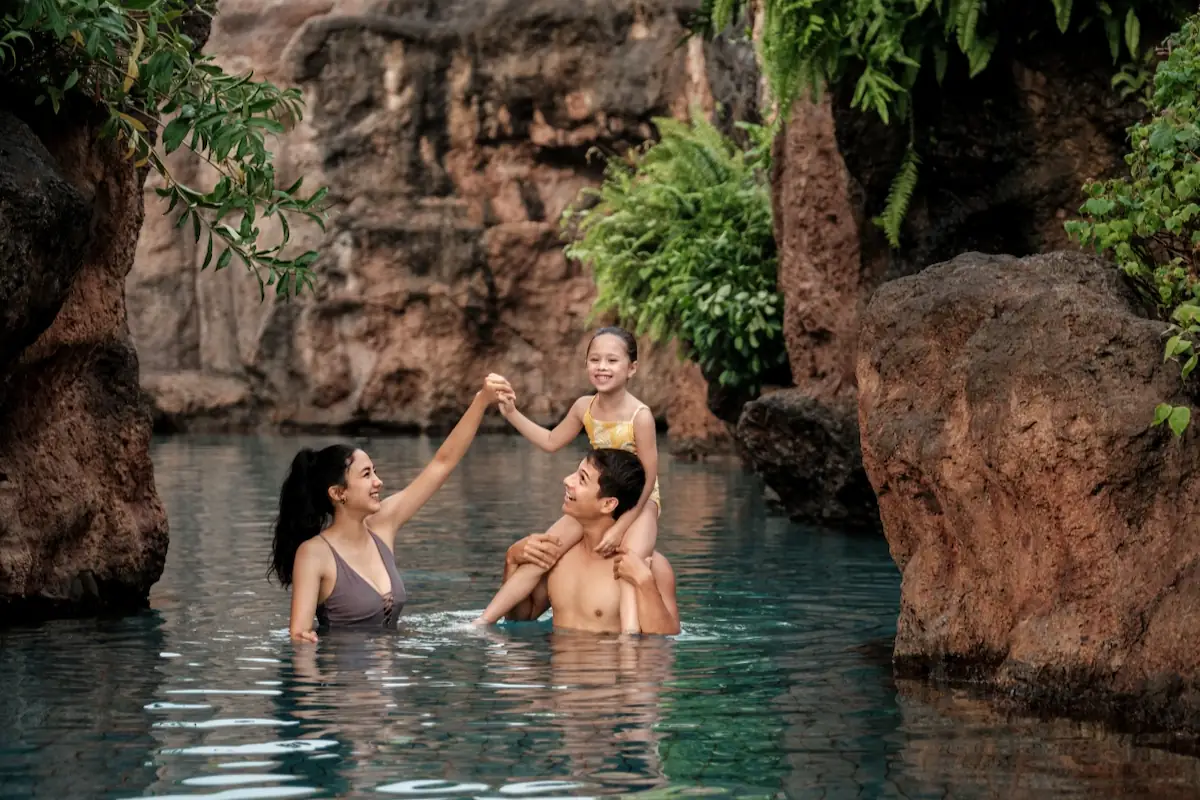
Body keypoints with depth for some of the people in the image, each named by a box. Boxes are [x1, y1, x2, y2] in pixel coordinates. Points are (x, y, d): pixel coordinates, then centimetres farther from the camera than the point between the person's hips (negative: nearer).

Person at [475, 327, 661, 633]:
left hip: (639, 503, -6)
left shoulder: (640, 416, -22)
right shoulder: (584, 407, -4)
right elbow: (551, 441, 15)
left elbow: (649, 477, -19)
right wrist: (512, 414, 6)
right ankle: (483, 622, 0)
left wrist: (620, 528, -23)